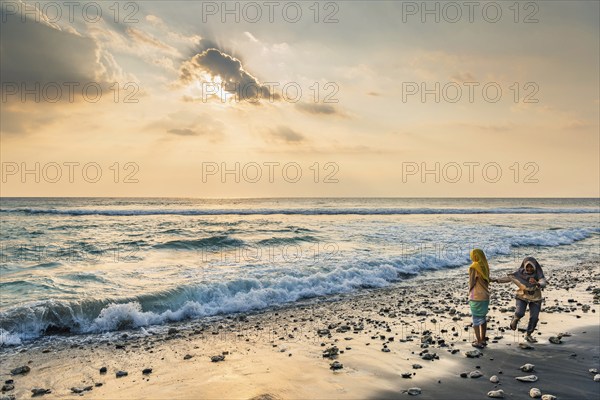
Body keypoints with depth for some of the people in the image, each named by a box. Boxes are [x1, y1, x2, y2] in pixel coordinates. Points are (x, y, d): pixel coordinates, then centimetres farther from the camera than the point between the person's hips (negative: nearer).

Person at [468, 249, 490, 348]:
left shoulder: (474, 267, -17)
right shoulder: (485, 267, 3)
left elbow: (472, 283, -14)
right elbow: (487, 281, 7)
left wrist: (469, 292, 4)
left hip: (476, 298, -7)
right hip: (485, 296, 7)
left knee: (476, 320, 3)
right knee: (483, 318, 18)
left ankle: (479, 342, 7)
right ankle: (483, 339, 26)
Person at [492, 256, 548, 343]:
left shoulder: (538, 274, -16)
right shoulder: (520, 272, -13)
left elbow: (543, 283, -30)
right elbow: (509, 277, -11)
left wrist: (536, 283, -52)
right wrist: (497, 280, -23)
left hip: (535, 298, 1)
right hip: (523, 296, -1)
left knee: (534, 318, -1)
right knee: (520, 313, -21)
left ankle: (528, 335, 19)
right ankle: (515, 319, 14)